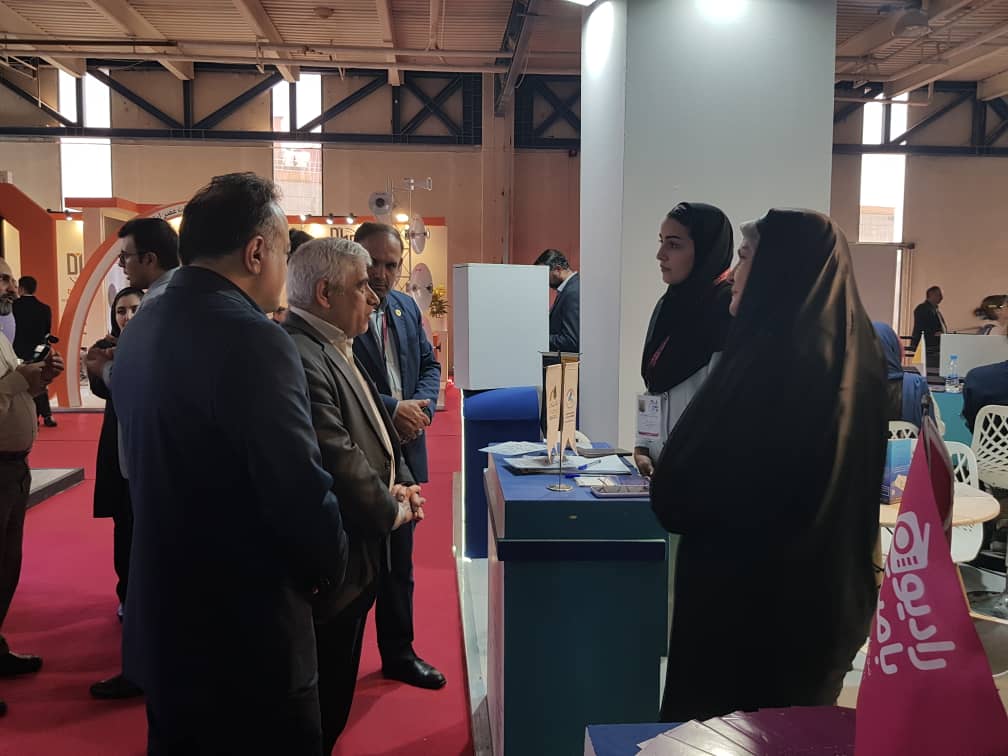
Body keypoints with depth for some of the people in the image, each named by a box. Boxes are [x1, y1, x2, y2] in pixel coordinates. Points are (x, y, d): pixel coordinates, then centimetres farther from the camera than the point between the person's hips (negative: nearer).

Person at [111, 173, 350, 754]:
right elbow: (301, 490, -24)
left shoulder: (141, 328, 5)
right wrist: (331, 564, -3)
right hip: (246, 637, -9)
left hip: (162, 623, 9)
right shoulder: (253, 340, -23)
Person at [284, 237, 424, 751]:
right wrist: (393, 510, -10)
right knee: (320, 711, 7)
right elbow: (337, 460, -26)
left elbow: (370, 429, 18)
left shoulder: (335, 348, 11)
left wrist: (400, 483, 1)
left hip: (355, 555, 10)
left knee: (335, 693, 23)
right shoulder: (299, 357, -24)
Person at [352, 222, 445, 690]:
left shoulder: (406, 308, 9)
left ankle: (398, 654, 33)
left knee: (398, 562, 18)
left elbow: (429, 364, 14)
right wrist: (391, 409, -21)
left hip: (402, 455, 7)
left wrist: (422, 405, -5)